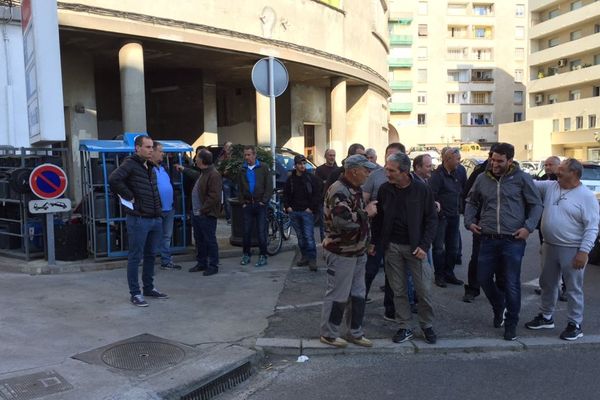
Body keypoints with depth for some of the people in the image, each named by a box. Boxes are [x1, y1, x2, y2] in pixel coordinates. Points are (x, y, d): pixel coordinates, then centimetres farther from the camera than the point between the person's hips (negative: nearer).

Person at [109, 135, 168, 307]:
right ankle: (135, 293, 11)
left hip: (156, 219, 8)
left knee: (151, 255, 17)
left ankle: (149, 288, 30)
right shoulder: (130, 164, -10)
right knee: (135, 257, 2)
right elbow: (113, 179, -27)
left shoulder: (150, 167, 15)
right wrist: (129, 197, -18)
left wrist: (158, 208, 13)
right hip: (138, 220, -8)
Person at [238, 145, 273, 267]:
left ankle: (263, 256, 6)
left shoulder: (263, 167, -1)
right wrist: (243, 202, 4)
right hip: (247, 205, 3)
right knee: (246, 231, 6)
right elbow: (239, 187, 13)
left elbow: (269, 186, -4)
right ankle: (246, 255, 18)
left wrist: (264, 201, -9)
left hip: (260, 204, -3)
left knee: (261, 231, -1)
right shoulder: (242, 169, 8)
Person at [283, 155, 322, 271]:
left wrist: (311, 208, -10)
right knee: (300, 236, 11)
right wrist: (287, 207, 5)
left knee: (309, 236, -9)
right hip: (294, 212, 5)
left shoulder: (312, 178, -1)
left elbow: (317, 195, -4)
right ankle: (305, 257, 20)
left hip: (307, 212, -4)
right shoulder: (290, 179, 10)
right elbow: (286, 195, 18)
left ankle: (312, 259, -5)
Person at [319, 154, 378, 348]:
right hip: (341, 253, -10)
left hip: (358, 251, 10)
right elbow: (343, 221, -32)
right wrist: (366, 212, -20)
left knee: (358, 294, 16)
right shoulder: (338, 191, -21)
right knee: (337, 295, 3)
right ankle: (328, 334, 20)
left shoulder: (355, 189, 11)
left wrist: (369, 209, 6)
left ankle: (355, 332, 30)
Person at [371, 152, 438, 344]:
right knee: (398, 290, 8)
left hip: (415, 247, -2)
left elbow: (431, 219, -5)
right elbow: (378, 218, 9)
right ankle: (405, 327, 22)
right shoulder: (384, 189, -1)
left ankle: (427, 326, 24)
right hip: (392, 246, 2)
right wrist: (374, 241, 8)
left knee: (424, 290, 3)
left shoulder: (422, 190, -9)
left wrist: (424, 245, -12)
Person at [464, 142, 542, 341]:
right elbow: (471, 202, 18)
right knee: (483, 278, 10)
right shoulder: (482, 179, 5)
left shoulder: (521, 178, -4)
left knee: (511, 284, 3)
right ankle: (499, 307, 39)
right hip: (488, 239, 4)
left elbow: (536, 204, 1)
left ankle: (511, 323, 22)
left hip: (513, 240, -3)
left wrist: (528, 227, -11)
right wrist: (469, 221, 5)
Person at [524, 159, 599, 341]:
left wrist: (583, 251, -18)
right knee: (547, 284, 17)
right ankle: (546, 317, 33)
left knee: (573, 289, 4)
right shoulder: (550, 186, 5)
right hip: (550, 246, 6)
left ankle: (575, 324, 18)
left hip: (572, 250, -6)